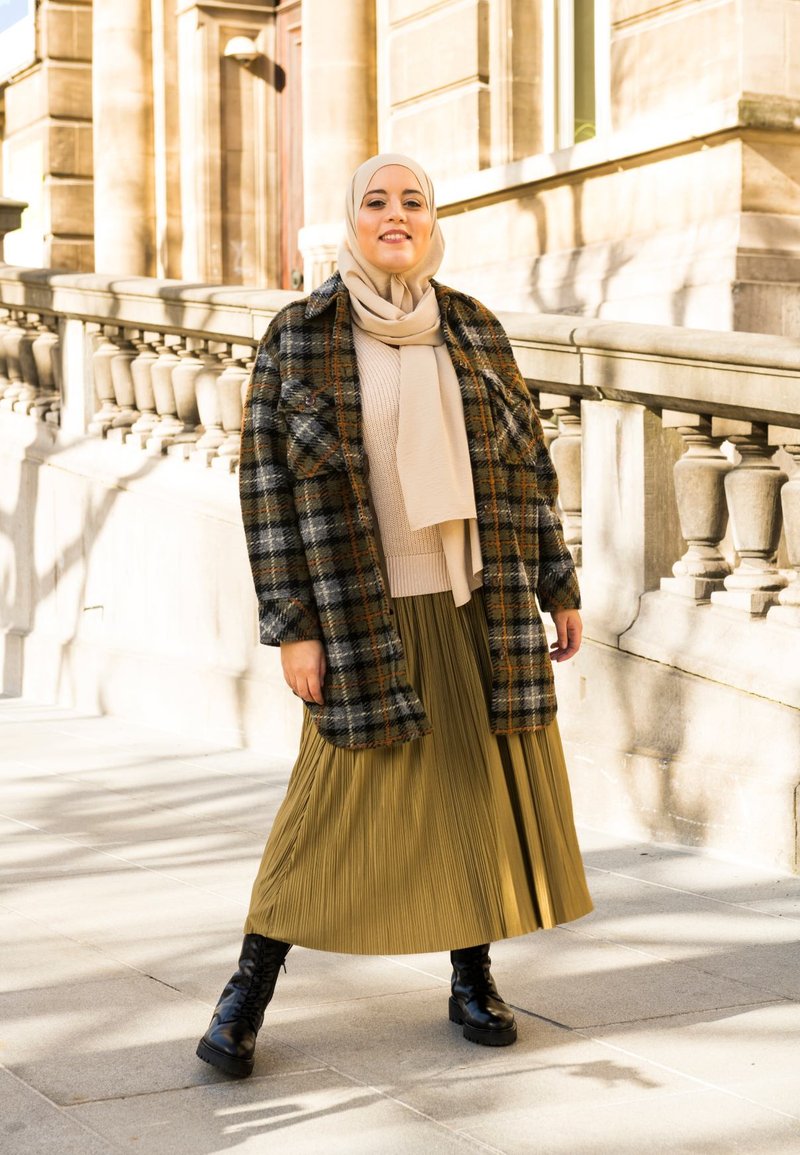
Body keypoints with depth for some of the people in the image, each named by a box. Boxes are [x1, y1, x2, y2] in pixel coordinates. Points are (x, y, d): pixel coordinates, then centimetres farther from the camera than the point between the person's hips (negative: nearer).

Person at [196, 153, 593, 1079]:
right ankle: (249, 988, 9)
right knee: (341, 795, -4)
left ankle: (472, 978, 22)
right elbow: (267, 485, -6)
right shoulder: (298, 338, -4)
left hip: (480, 602, 3)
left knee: (485, 780, 6)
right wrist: (294, 627, -11)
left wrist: (560, 587, 7)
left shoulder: (474, 331, 6)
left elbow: (524, 465, 9)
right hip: (368, 611, -3)